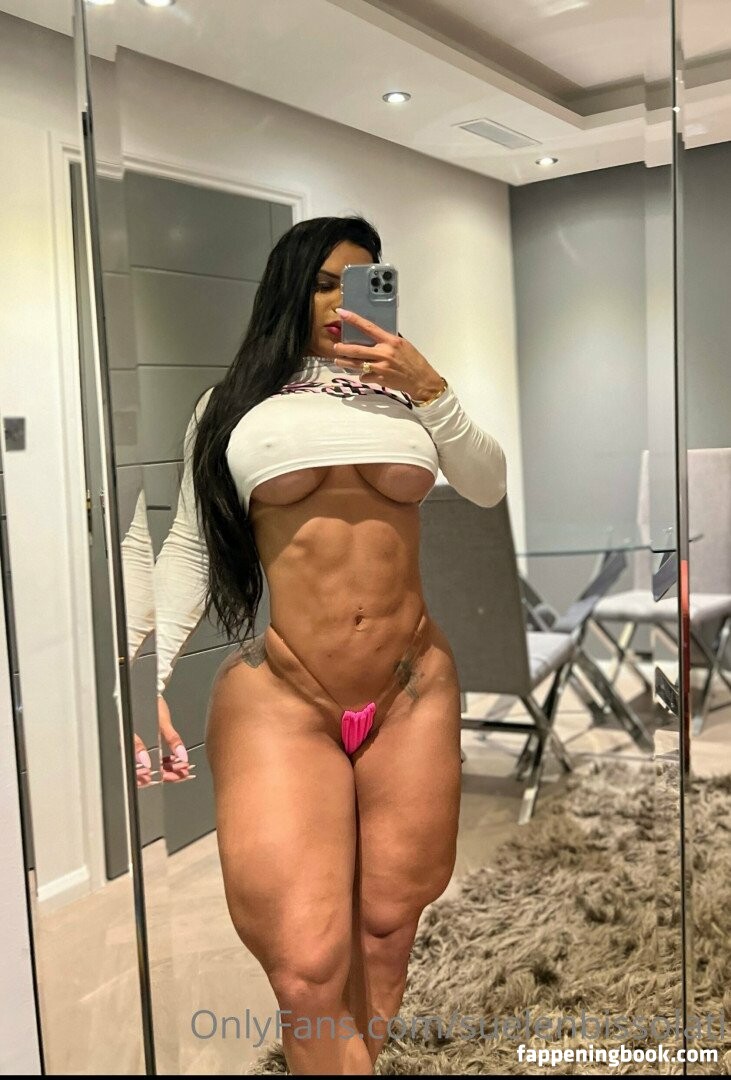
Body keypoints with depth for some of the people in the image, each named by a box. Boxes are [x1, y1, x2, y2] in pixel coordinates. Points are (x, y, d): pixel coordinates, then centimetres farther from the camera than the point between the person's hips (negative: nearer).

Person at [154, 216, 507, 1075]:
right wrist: (144, 684, -1)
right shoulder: (234, 403, 7)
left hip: (415, 691, 3)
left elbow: (487, 488, 5)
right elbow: (189, 550, 7)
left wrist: (430, 387, -8)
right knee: (307, 968, -8)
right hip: (279, 697, -2)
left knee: (388, 926, 10)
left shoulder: (402, 388, 13)